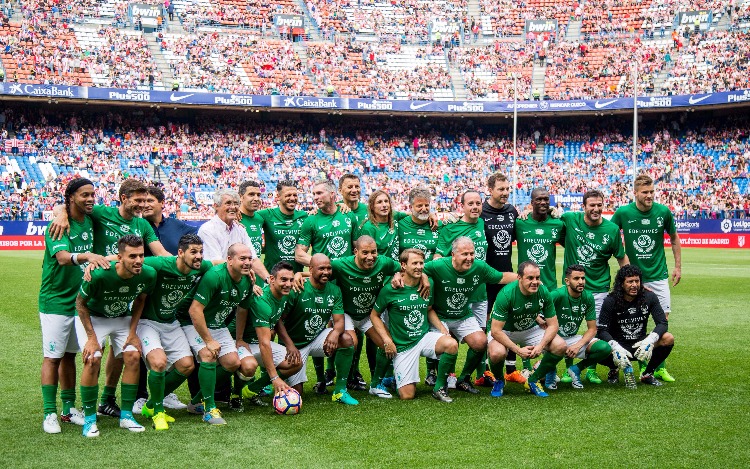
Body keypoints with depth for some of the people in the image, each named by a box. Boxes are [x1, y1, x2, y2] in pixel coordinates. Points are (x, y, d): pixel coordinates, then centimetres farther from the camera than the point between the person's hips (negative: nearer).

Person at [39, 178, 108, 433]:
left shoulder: (90, 220, 4)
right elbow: (63, 257, -32)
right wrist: (86, 255, -50)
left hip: (80, 300, 6)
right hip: (55, 301, -6)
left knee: (69, 355, 14)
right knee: (53, 357, -3)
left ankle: (69, 408, 22)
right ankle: (49, 414, 2)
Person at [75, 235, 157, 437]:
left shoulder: (148, 275, -22)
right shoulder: (99, 275, -34)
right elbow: (80, 303, -17)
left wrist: (133, 332, -4)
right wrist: (92, 337, -19)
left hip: (122, 318, 4)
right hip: (92, 317, -4)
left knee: (133, 357, -12)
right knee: (93, 359, -21)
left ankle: (126, 415, 2)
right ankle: (89, 418, -5)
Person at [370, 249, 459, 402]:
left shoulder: (427, 285, 2)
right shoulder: (390, 290, -10)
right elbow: (374, 315, 0)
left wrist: (442, 328, 2)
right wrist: (387, 340, -9)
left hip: (425, 337, 3)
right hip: (402, 346, -3)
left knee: (452, 344, -30)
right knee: (407, 395, -10)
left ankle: (439, 388, -8)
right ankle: (398, 377, 28)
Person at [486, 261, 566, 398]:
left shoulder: (543, 293, -18)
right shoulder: (506, 294, -30)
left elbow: (553, 325, -9)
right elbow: (495, 331, -27)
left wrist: (541, 346, -25)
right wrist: (518, 350, -31)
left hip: (531, 329, 4)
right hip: (504, 331, -4)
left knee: (560, 346, -18)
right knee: (497, 353, -36)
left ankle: (533, 381, 5)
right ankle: (499, 381, 0)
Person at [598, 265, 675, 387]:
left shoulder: (649, 297, -6)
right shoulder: (611, 301, -12)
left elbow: (662, 323, -10)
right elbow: (602, 330, -15)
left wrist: (650, 340, -30)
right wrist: (614, 346, -36)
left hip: (640, 344, 2)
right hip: (619, 345, -2)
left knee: (668, 338, -24)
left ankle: (647, 373, 0)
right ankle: (615, 369, 6)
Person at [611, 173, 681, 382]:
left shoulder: (663, 211, -5)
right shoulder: (623, 212, -8)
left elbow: (674, 238, 11)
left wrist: (678, 266, 9)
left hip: (658, 275, 1)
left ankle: (660, 367, 9)